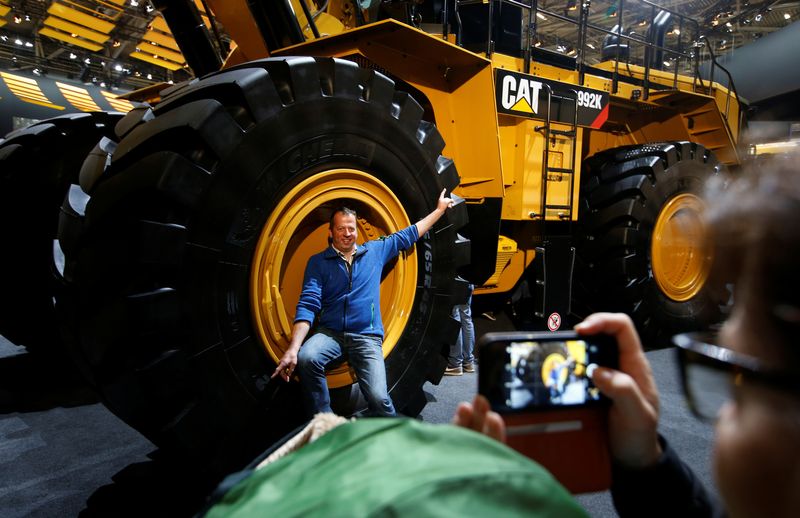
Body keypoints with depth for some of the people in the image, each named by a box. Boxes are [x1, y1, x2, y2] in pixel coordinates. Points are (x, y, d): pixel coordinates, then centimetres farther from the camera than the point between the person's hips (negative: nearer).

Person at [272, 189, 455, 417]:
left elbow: (408, 234, 23)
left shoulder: (376, 251, 11)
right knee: (306, 358, -34)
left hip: (367, 337, 1)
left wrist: (440, 209, 28)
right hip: (330, 333, 0)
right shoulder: (318, 262, 3)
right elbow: (308, 305, -7)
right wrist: (293, 348, -21)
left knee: (378, 398, -21)